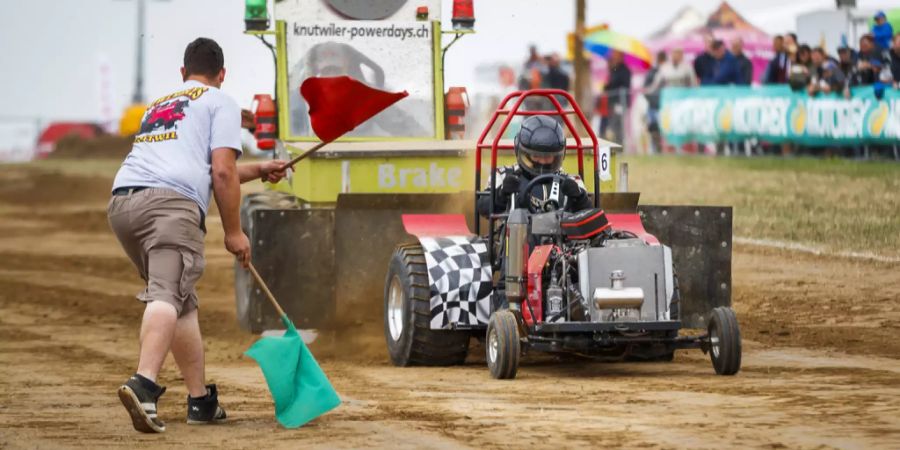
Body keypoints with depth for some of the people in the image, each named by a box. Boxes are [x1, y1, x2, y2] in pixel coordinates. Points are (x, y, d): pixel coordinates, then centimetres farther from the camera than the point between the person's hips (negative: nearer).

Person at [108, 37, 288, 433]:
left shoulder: (158, 106, 36)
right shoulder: (220, 103, 16)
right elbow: (221, 173, 2)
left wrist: (257, 171, 55)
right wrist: (233, 232, 9)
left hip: (120, 203, 7)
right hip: (170, 203, -7)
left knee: (182, 300, 19)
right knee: (168, 294, -21)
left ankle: (201, 400, 20)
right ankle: (143, 383, -43)